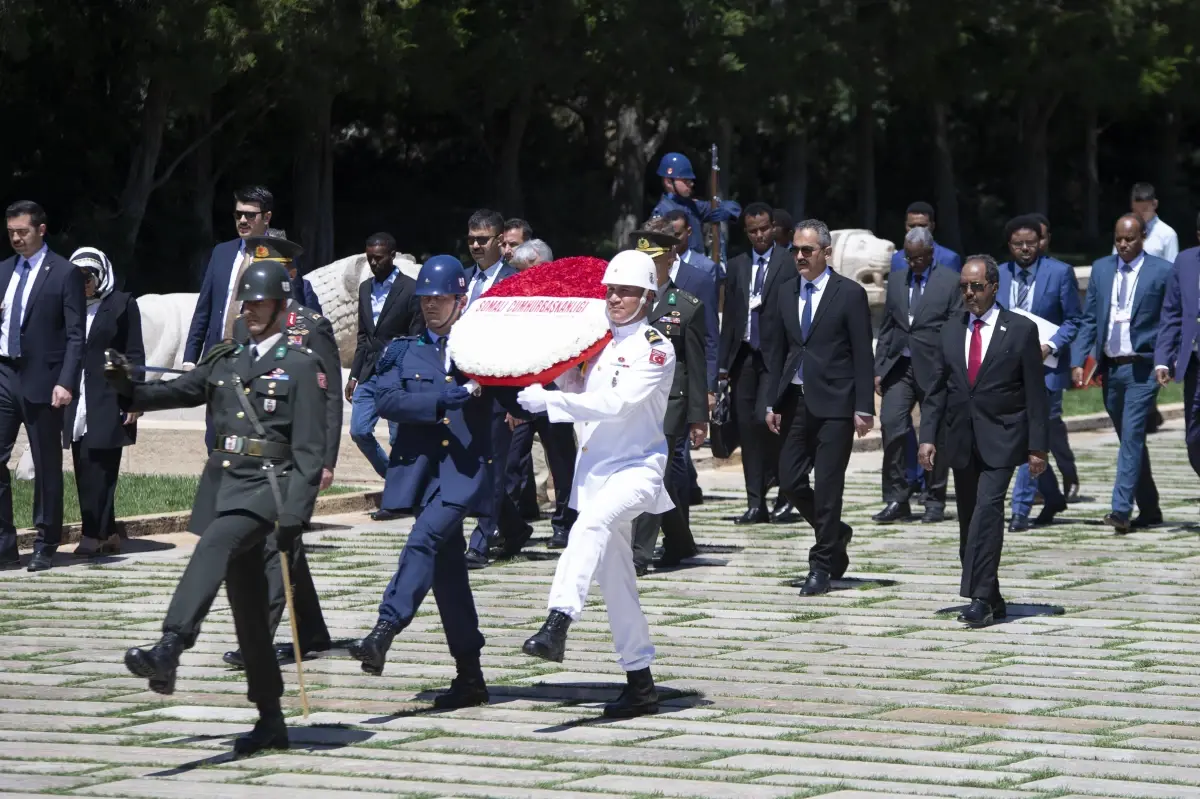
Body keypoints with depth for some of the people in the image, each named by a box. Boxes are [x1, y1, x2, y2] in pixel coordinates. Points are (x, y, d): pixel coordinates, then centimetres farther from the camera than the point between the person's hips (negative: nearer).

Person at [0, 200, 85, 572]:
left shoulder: (65, 273, -4)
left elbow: (75, 334, -8)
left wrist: (66, 382, -16)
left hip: (41, 379, -5)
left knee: (46, 466, 3)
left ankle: (45, 546, 12)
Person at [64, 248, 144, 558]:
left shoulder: (122, 305, 2)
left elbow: (134, 355, 0)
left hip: (108, 403, -5)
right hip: (78, 403, 5)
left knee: (98, 467, -9)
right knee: (85, 469, 3)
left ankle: (94, 534, -10)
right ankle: (106, 534, 8)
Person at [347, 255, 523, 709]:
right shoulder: (404, 352, 12)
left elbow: (517, 402, 6)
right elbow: (387, 401, -4)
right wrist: (449, 397, -13)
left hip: (464, 470, -3)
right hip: (420, 466, 3)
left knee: (425, 540, -25)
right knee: (445, 567, 5)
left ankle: (384, 634, -34)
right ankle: (470, 678, 11)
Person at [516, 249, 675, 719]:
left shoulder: (656, 349, -8)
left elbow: (618, 404, -20)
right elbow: (578, 393, 23)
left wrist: (548, 400, -22)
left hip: (637, 466, -8)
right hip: (596, 469, 8)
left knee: (591, 524, -36)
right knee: (615, 579, 9)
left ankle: (557, 624, -50)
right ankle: (640, 685, 15)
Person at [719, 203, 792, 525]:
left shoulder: (790, 263, 0)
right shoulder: (737, 266, 15)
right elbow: (729, 316, 15)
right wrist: (723, 363, 10)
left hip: (775, 355, -5)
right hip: (744, 355, 5)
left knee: (764, 420, -17)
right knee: (747, 428, 4)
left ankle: (784, 491, 4)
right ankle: (756, 503, 8)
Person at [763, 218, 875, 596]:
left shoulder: (849, 294, -4)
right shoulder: (785, 293, 11)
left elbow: (863, 355, -6)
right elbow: (778, 350, 15)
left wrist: (863, 408, -10)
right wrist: (772, 402, 9)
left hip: (834, 403, -5)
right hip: (796, 401, 5)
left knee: (828, 485, -3)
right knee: (790, 481, 4)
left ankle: (821, 566, 6)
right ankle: (835, 535, 28)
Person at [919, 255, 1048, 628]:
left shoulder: (1021, 330, -1)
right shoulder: (951, 331, 11)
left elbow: (1035, 392, -2)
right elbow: (937, 389, 12)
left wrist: (1037, 446, -5)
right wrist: (928, 436, 0)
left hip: (1000, 440, -5)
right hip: (960, 440, 5)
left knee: (988, 508, -19)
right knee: (969, 520, 7)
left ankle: (980, 599, -23)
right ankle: (991, 600, 16)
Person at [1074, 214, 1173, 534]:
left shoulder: (1161, 271, -3)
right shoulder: (1101, 269, 10)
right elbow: (1089, 319, 10)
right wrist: (1078, 361, 1)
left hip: (1142, 367, -5)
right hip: (1110, 367, 5)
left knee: (1132, 436, -14)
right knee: (1130, 439, 12)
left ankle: (1121, 510, -19)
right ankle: (1149, 509, 22)